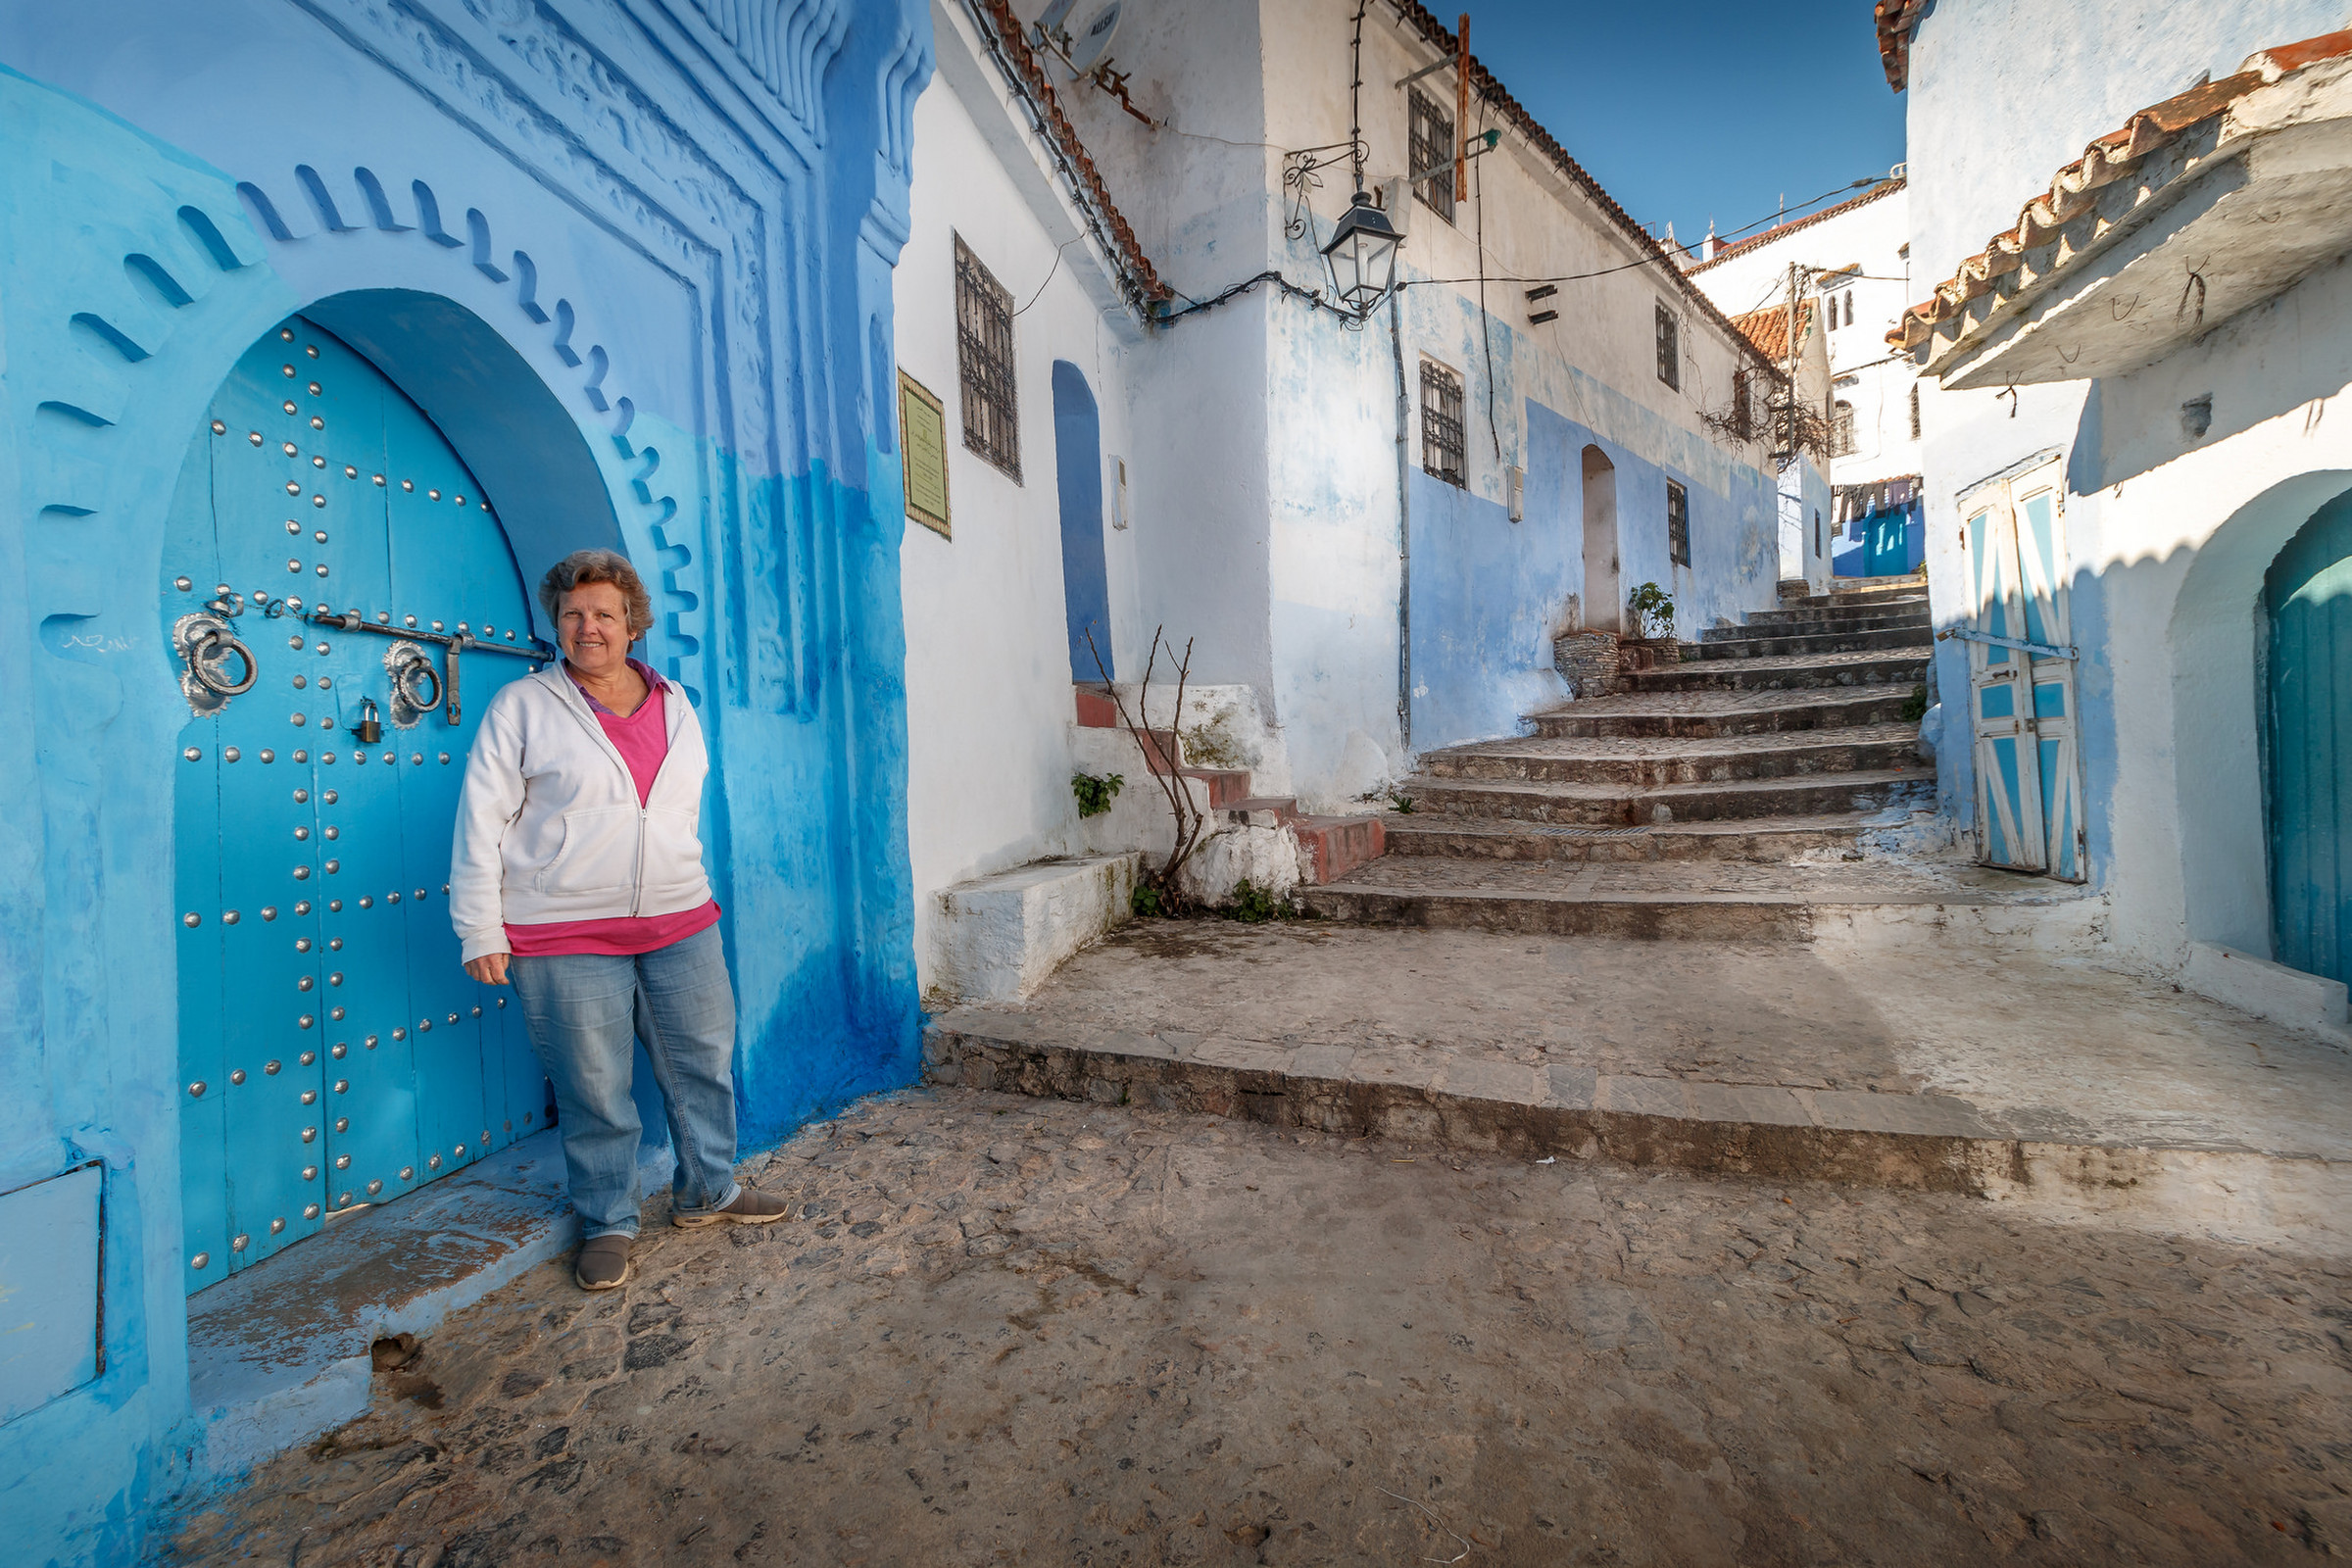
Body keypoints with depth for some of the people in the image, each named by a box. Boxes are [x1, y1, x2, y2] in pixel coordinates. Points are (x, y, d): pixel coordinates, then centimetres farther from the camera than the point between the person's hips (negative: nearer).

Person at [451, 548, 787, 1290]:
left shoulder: (675, 704, 10)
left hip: (682, 926, 4)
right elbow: (482, 821, -3)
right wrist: (481, 931, -6)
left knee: (704, 1065, 12)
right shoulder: (521, 706, -1)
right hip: (564, 941, -3)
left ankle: (707, 1192, 32)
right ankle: (607, 1224, 28)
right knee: (593, 1090, 7)